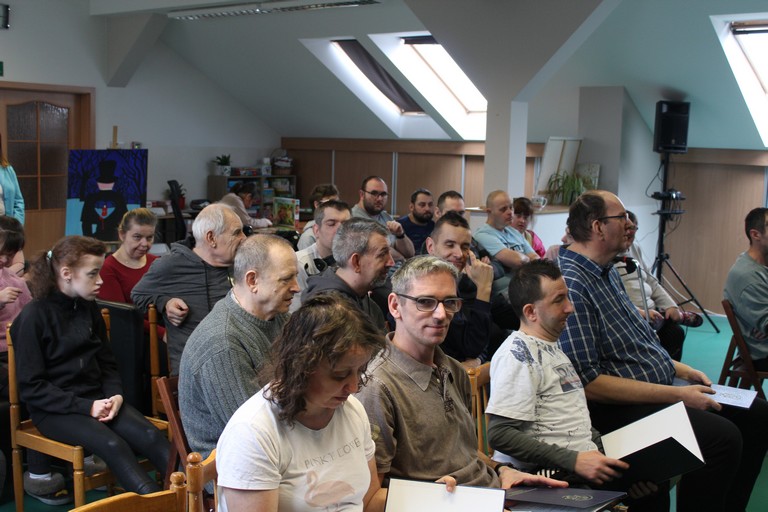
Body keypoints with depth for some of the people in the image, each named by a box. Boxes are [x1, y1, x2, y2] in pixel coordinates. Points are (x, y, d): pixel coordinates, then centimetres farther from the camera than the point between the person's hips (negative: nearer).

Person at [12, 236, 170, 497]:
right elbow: (31, 387, -10)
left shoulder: (89, 309, 9)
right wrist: (86, 406, -18)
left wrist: (115, 395, -6)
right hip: (54, 409, -5)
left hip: (96, 398, 5)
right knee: (113, 444, -33)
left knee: (150, 435, -23)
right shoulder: (34, 316, -9)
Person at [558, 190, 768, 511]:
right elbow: (587, 383, -25)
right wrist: (676, 395, -21)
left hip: (659, 390, 11)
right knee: (722, 436, -25)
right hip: (617, 408, -10)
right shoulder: (571, 284, -22)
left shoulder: (607, 270, 10)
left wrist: (682, 370, 12)